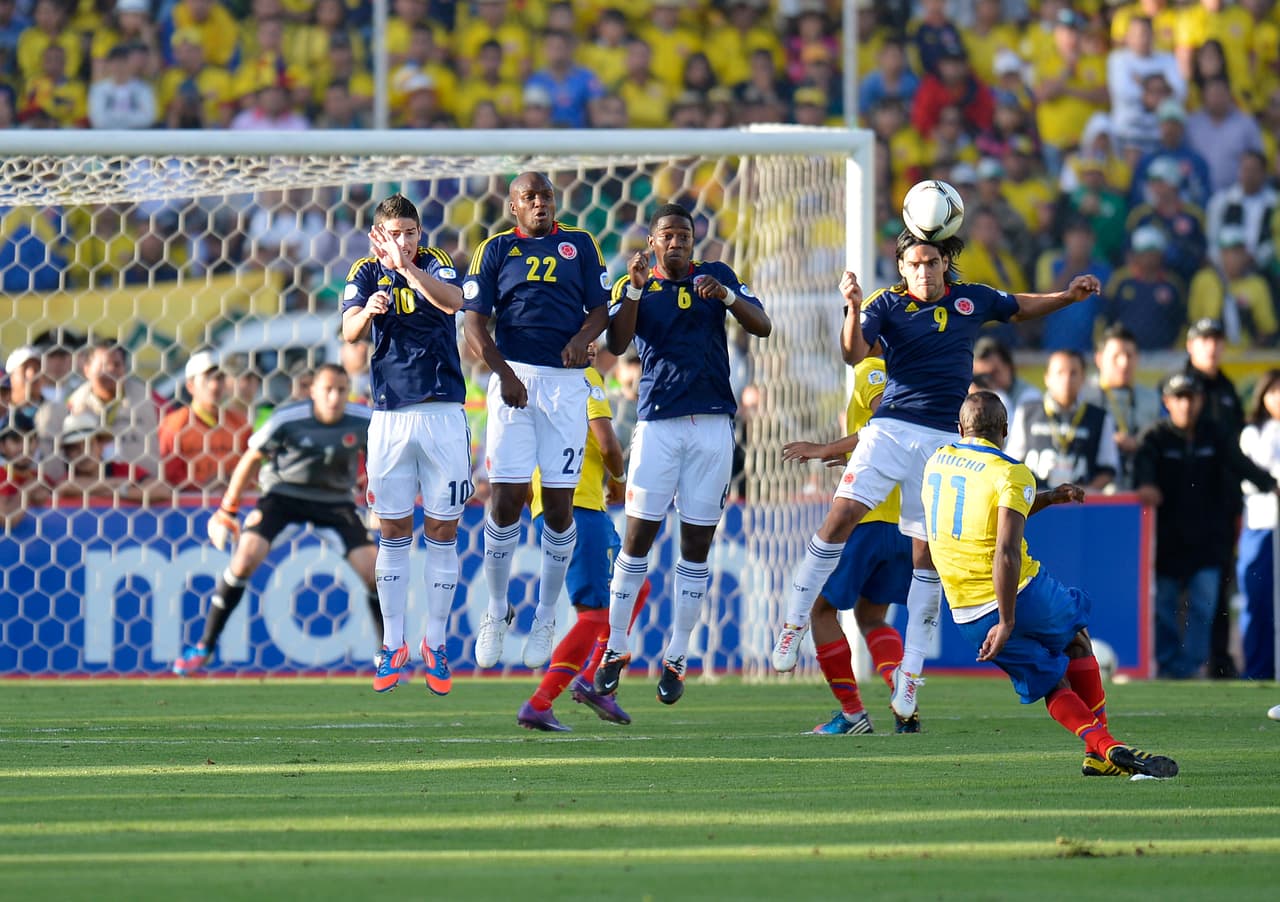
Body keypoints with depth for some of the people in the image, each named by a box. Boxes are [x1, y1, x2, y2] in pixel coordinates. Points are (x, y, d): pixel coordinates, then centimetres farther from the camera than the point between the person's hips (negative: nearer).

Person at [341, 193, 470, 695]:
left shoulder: (435, 264, -1)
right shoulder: (365, 274, 4)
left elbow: (452, 301, -24)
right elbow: (349, 332, -13)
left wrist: (407, 267, -40)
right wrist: (368, 311, -36)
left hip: (442, 414, -1)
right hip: (389, 417, 1)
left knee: (442, 531, 2)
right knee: (393, 533, 5)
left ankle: (435, 644, 11)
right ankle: (393, 646, 12)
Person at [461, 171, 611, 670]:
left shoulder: (580, 245, 13)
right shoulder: (496, 250, 9)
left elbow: (600, 308, 11)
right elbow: (474, 323, 3)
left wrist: (582, 338, -11)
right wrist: (503, 373, -11)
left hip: (566, 382, 1)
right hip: (514, 379, -1)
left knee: (558, 503, 0)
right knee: (506, 498, -6)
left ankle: (545, 616, 13)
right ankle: (497, 610, 10)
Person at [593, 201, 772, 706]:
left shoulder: (716, 277, 10)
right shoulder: (635, 286, 5)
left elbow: (762, 327, 0)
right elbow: (617, 344, -12)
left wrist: (726, 296, -17)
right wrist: (635, 288, -24)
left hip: (713, 424, 2)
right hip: (659, 422, -2)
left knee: (697, 545, 3)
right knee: (638, 537, -5)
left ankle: (676, 658, 10)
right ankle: (615, 650, 4)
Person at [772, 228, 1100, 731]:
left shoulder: (972, 299, 9)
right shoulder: (887, 304, -1)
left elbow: (1021, 308, 28)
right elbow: (855, 354, -17)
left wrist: (1069, 296, 15)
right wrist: (854, 309, -33)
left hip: (944, 440, 2)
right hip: (891, 427, -2)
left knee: (926, 555, 2)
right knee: (843, 515, -20)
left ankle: (907, 685, 6)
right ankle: (793, 620, -4)